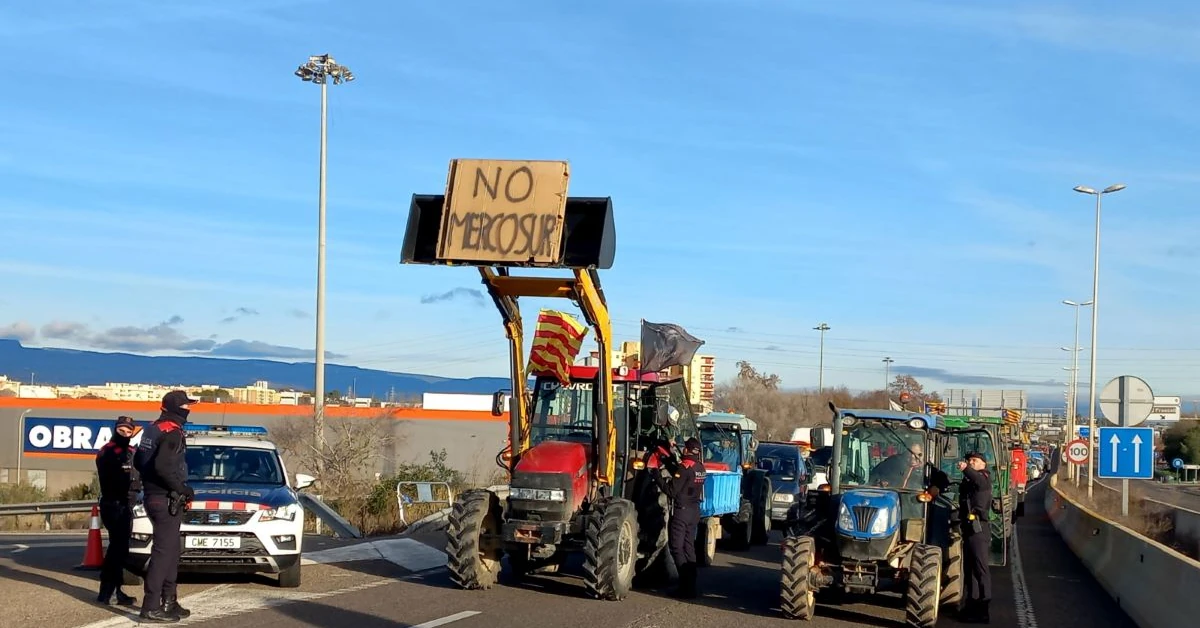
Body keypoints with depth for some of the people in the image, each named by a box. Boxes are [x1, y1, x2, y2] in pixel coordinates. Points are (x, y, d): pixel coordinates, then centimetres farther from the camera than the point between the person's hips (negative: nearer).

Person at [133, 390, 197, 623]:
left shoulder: (153, 429, 13)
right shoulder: (172, 432, -17)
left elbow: (138, 461, 19)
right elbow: (162, 466, -27)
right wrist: (182, 488, -16)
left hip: (152, 496, 10)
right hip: (166, 500, -10)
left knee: (170, 550, 17)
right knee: (163, 551, -8)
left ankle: (169, 601, 24)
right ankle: (151, 608, -9)